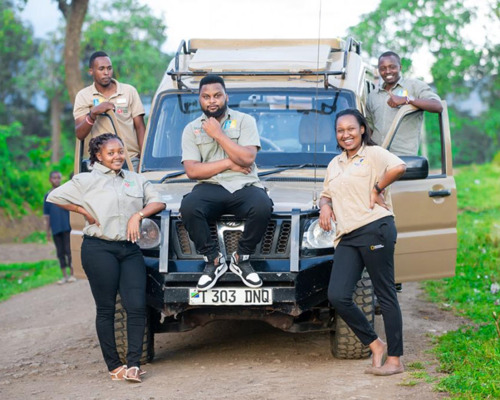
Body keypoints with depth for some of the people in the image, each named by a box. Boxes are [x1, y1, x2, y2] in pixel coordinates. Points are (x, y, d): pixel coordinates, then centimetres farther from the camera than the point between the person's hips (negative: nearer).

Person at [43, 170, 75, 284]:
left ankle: (72, 274, 3)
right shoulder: (48, 195, 10)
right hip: (55, 229, 3)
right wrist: (48, 231, 11)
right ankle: (65, 276, 10)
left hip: (67, 227, -3)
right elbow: (47, 215, 13)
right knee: (60, 252, 5)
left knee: (69, 250, -5)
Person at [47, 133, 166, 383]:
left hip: (130, 249, 3)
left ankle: (133, 364, -5)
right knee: (106, 308, 1)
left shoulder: (136, 180, 15)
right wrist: (83, 211, -2)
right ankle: (114, 366, 8)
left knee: (137, 306, -8)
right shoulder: (87, 181, 4)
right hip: (99, 249, -3)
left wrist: (138, 215, -6)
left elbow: (157, 202, 11)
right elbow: (54, 197, 3)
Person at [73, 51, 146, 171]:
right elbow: (80, 134, -3)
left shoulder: (129, 91, 9)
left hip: (132, 160, 1)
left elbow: (140, 126, 7)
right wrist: (93, 113, -21)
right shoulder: (83, 96, 6)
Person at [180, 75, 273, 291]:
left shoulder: (244, 121, 8)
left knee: (262, 207, -35)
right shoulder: (191, 129, 12)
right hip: (210, 187, 1)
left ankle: (242, 259, -9)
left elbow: (247, 159, -8)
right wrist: (229, 163, -5)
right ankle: (213, 260, -13)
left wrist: (218, 134, -6)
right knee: (188, 207, -34)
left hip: (244, 186, 0)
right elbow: (192, 171, -1)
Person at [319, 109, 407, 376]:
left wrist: (377, 189, -12)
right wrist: (325, 205, 11)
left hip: (374, 230, -7)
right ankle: (375, 345, 9)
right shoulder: (334, 164, 22)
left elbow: (399, 167, -18)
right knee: (337, 296, -6)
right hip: (347, 237, 7)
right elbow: (326, 193, 32)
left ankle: (395, 359, 1)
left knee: (385, 295, -3)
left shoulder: (373, 154, 0)